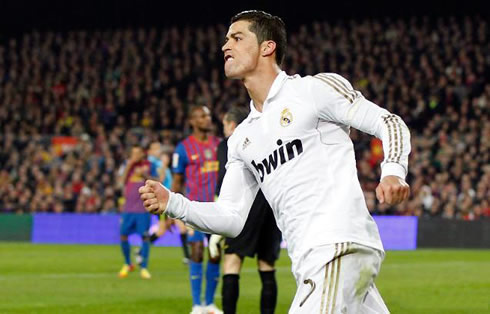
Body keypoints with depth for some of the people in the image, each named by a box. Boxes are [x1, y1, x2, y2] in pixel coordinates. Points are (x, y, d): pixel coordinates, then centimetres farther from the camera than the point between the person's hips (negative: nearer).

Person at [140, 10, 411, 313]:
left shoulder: (316, 88, 2)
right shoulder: (241, 138, 22)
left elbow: (390, 123, 0)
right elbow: (232, 219, 19)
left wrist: (393, 173, -19)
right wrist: (172, 203, 4)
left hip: (341, 246, -7)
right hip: (309, 262, 7)